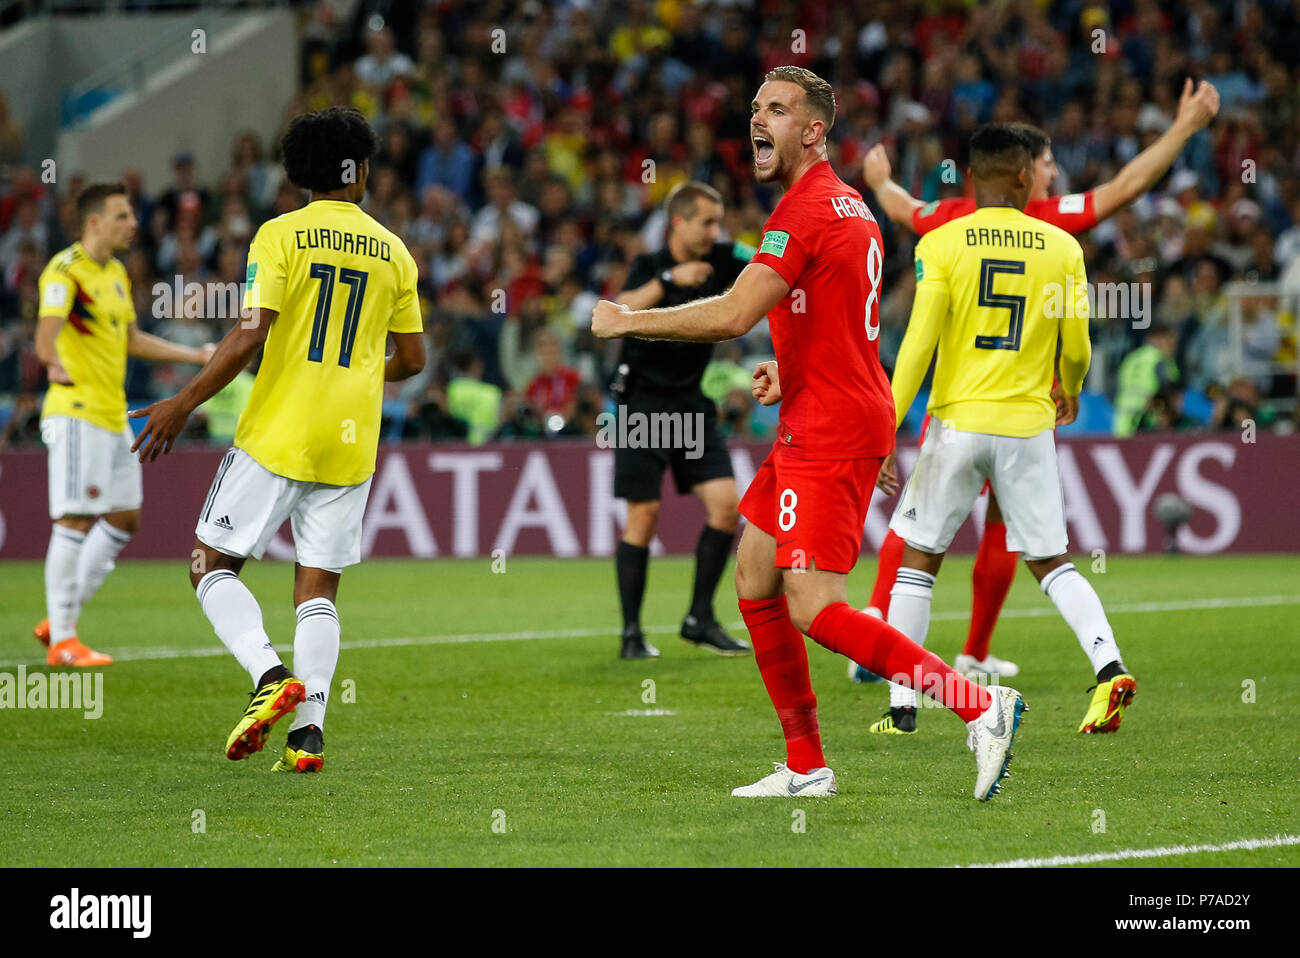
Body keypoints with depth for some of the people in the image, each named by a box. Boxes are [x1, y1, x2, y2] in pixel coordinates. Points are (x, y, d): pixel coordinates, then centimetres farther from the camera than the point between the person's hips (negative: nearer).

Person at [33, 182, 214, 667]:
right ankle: (62, 640, -8)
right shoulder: (66, 270, -13)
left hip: (113, 416, 10)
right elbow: (48, 327, -30)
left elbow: (131, 339, 27)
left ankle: (59, 619, 18)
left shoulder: (116, 272, 16)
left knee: (124, 518, 11)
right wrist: (53, 362, -50)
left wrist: (197, 355, 27)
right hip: (76, 410, -9)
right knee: (76, 520, -11)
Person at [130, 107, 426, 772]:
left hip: (277, 435, -4)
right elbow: (411, 359, 11)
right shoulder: (393, 251, 7)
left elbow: (250, 335, -14)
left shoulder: (280, 236, -5)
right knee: (318, 587, 8)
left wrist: (183, 404, -7)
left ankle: (270, 674, -16)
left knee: (211, 563, 6)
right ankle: (308, 729, -5)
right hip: (350, 443, 4)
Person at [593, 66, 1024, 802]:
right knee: (754, 581, 12)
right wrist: (788, 368, 19)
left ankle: (982, 705, -15)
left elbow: (734, 315, -23)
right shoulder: (847, 205, 17)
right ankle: (806, 768, 14)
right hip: (809, 429, 10)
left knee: (814, 608, -14)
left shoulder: (806, 210, -15)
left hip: (832, 431, -10)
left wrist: (628, 321, -14)